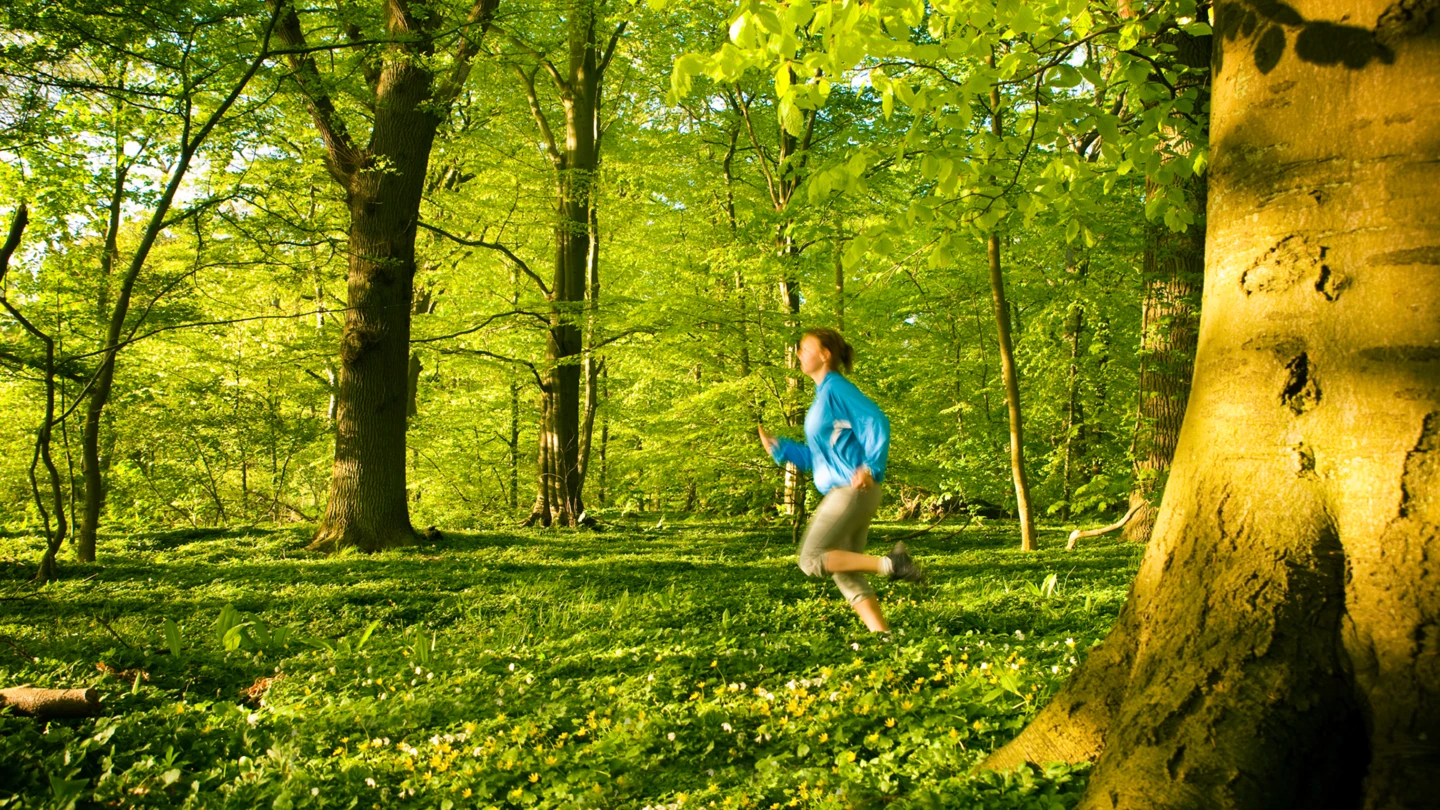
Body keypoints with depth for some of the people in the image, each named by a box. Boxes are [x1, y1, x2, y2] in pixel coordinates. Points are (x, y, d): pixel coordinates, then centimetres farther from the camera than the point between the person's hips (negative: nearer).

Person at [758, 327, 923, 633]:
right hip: (839, 491, 10)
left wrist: (871, 467, -26)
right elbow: (814, 456, 24)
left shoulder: (836, 388, -8)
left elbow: (876, 421, -19)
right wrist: (775, 445, 19)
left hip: (853, 489, -10)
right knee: (845, 574, 8)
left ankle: (890, 563, -13)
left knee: (811, 560, -12)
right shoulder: (822, 396, 20)